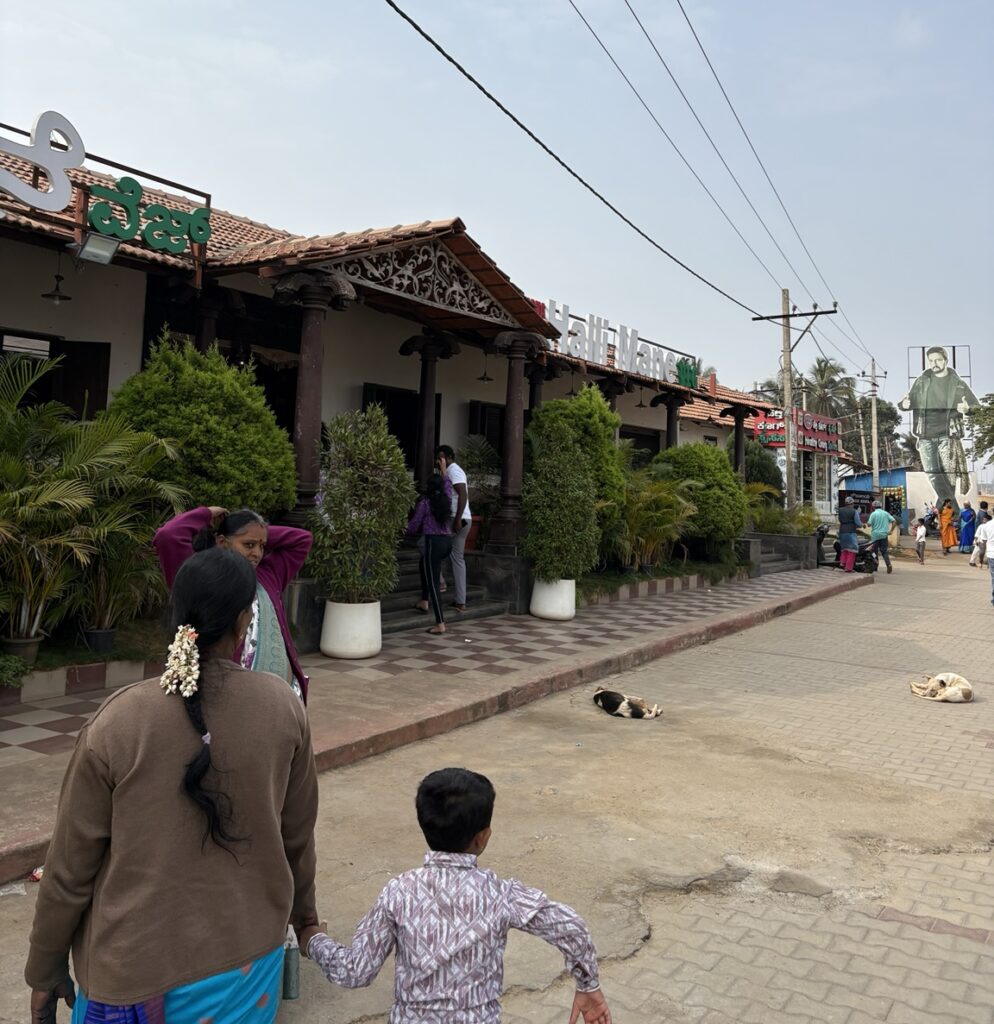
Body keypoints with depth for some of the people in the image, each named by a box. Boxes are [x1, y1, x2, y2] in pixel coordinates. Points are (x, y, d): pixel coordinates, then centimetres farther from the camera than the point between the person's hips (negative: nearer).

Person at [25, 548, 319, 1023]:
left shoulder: (117, 723, -19)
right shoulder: (283, 709, -13)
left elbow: (71, 865, -9)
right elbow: (298, 834, -1)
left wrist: (45, 967, 7)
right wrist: (303, 913, 17)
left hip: (137, 968, -2)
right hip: (249, 956, 2)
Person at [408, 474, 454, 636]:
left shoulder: (424, 503, -6)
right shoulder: (447, 500, 8)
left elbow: (413, 526, -1)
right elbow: (448, 485, 31)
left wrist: (409, 530, 22)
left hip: (433, 542, -7)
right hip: (447, 542, 7)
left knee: (433, 583, -4)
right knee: (423, 564, 33)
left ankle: (440, 624, -9)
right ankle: (424, 601, 33)